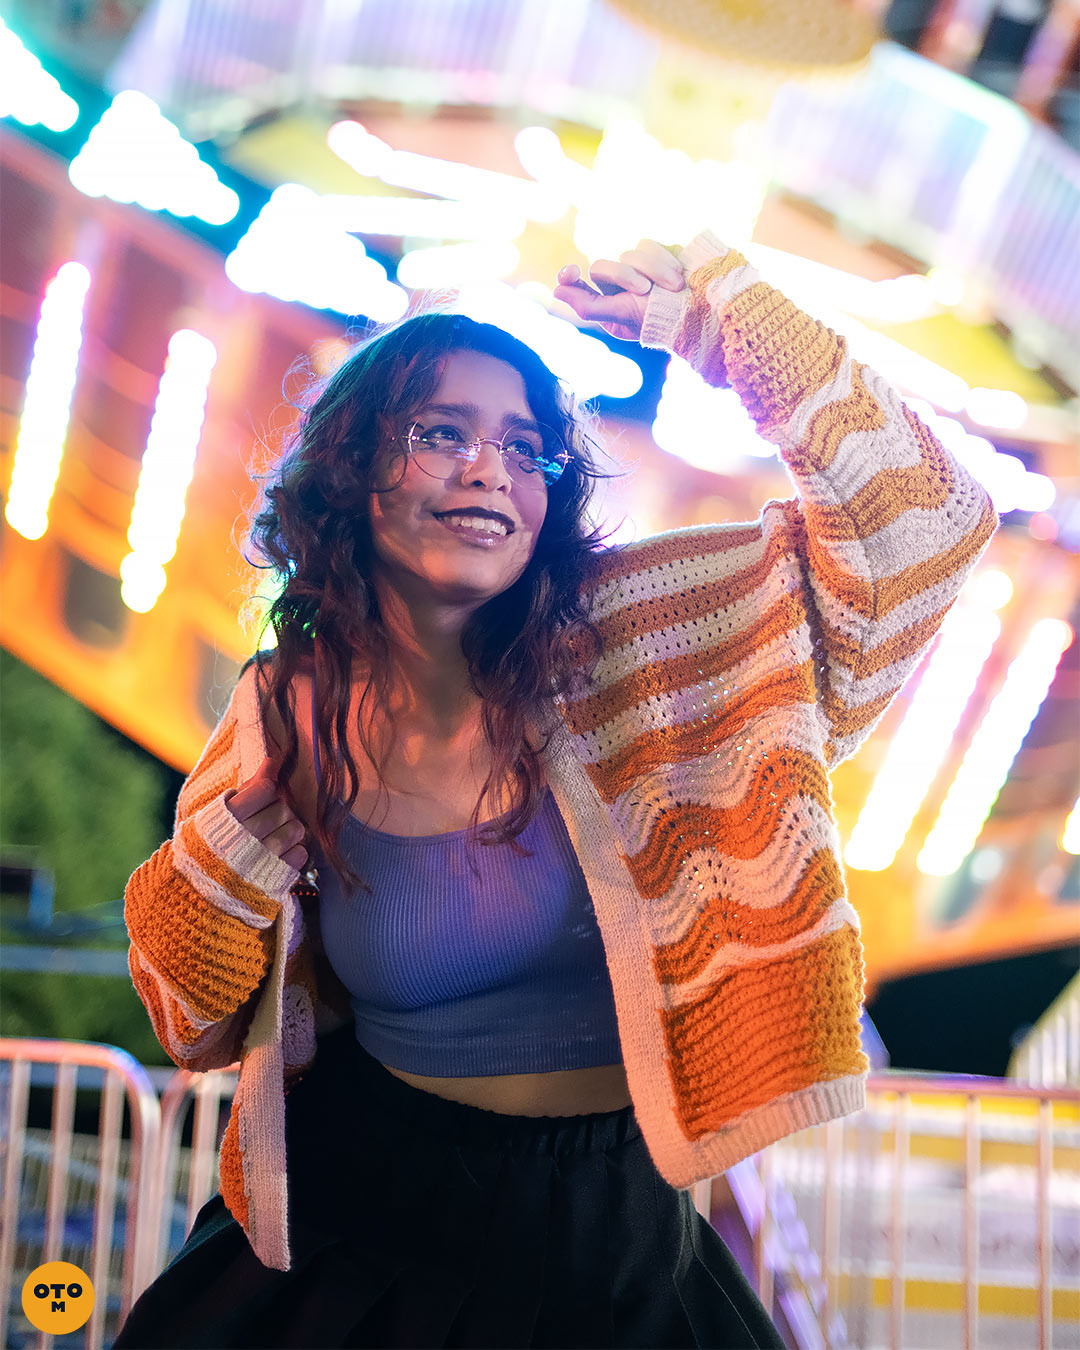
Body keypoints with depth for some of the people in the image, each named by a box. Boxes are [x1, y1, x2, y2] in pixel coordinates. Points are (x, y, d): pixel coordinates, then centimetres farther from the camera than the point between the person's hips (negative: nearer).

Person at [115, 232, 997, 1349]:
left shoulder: (613, 644, -12)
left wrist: (720, 314, -19)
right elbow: (197, 1026, 3)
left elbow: (921, 524, -17)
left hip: (606, 1250, -1)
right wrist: (243, 834, -15)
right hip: (363, 1231, 1)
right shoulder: (292, 719, -8)